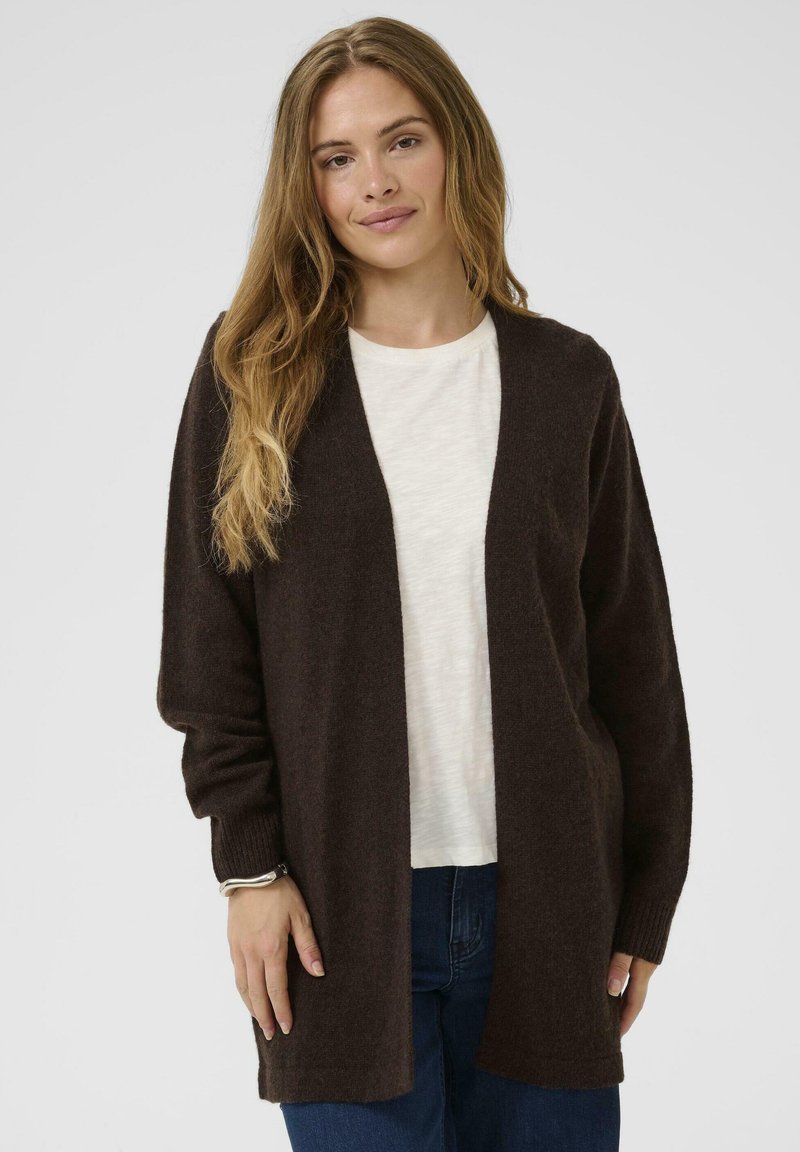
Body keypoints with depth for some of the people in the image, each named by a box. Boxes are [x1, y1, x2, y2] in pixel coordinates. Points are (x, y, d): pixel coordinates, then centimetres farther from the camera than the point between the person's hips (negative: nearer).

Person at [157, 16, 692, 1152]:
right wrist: (250, 863, -5)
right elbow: (209, 642, 1)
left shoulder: (567, 378, 4)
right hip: (341, 900, -1)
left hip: (541, 898, 2)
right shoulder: (254, 372, 2)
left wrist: (647, 901, 5)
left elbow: (638, 661, 6)